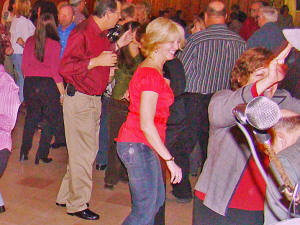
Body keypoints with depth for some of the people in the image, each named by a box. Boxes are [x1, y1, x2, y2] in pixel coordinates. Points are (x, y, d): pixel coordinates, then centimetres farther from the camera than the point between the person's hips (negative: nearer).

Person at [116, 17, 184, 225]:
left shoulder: (152, 69, 14)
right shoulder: (151, 74, -18)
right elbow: (146, 124, -22)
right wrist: (169, 159, -19)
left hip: (142, 144, 10)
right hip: (139, 144, -10)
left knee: (157, 199, 19)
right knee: (146, 208, -3)